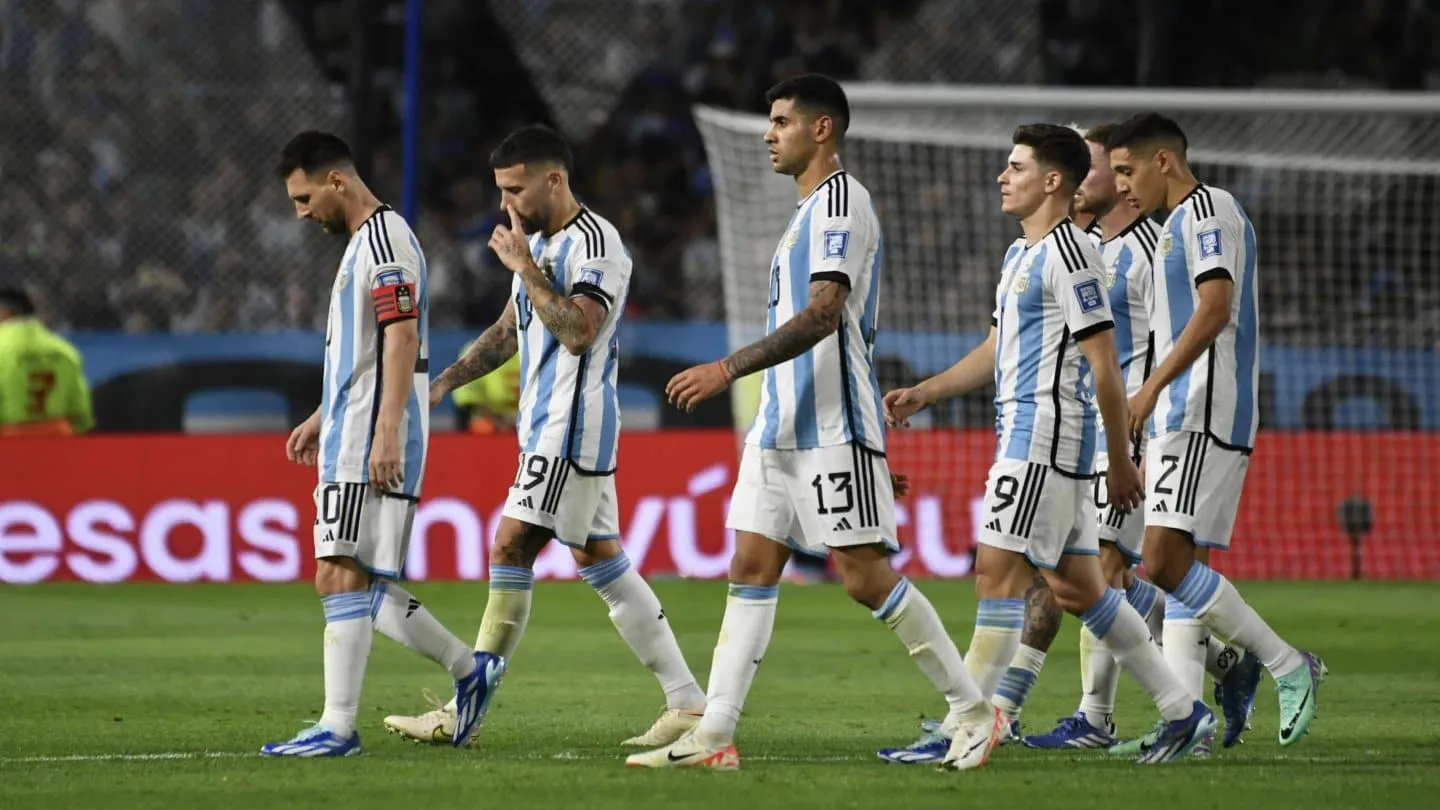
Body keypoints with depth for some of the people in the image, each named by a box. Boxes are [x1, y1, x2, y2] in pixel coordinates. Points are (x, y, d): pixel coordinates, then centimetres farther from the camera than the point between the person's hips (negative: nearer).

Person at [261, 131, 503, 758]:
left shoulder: (384, 237, -11)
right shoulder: (363, 242, 20)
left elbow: (402, 338, -20)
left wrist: (387, 433, -25)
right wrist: (319, 420, 29)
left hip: (371, 445, -10)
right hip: (349, 440, 10)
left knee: (342, 577, -13)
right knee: (360, 585, 11)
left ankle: (338, 727, -15)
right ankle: (469, 669, 19)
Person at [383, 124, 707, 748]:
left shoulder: (594, 242, -14)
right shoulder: (538, 241, 17)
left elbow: (577, 332, -25)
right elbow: (508, 331, 25)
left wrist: (523, 267, -19)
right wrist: (441, 385, 18)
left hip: (572, 429, -10)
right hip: (550, 428, 10)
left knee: (511, 551, -10)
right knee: (602, 562, 8)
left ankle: (463, 714, -8)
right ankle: (688, 704, 9)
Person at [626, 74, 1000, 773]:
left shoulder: (841, 200, -11)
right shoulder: (811, 209, 19)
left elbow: (824, 314, -22)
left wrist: (730, 368, -26)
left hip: (833, 429, -10)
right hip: (783, 426, 10)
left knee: (865, 575, -8)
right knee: (751, 568, 2)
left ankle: (972, 710, 3)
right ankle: (713, 736, -1)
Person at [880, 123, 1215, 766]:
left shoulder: (1068, 253, -13)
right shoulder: (1021, 255, 19)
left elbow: (1104, 364, -14)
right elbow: (996, 351, 26)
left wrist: (1120, 461, -14)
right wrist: (922, 393, 16)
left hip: (1046, 439, -10)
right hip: (1027, 435, 10)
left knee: (998, 571, -11)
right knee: (1075, 587, 10)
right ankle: (1183, 712, 15)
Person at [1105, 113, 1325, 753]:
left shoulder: (1208, 208, -6)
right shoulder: (1179, 225, 25)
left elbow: (1215, 307, -20)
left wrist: (1152, 387, -24)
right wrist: (1152, 449, 26)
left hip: (1205, 415, -11)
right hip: (1184, 420, 11)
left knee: (1164, 563, -17)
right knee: (1178, 568, 5)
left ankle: (1289, 667, -11)